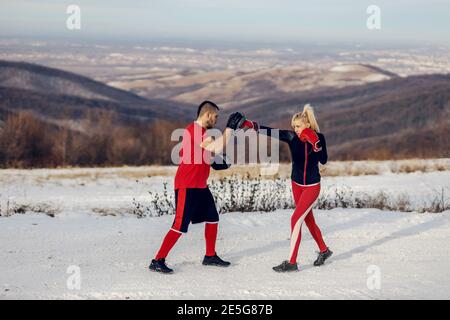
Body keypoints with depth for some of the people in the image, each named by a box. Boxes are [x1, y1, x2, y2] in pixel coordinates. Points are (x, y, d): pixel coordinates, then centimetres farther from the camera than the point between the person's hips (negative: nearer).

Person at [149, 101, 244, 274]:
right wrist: (230, 127, -23)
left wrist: (215, 162, 9)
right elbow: (217, 148, -29)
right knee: (180, 226, -9)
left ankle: (210, 256, 28)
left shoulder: (200, 131, 14)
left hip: (200, 186, 10)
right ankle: (158, 261, -3)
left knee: (212, 218, 15)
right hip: (187, 186, -10)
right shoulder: (193, 130, -19)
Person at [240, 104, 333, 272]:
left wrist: (315, 143, -31)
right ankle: (324, 250, 38)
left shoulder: (318, 137, -13)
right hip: (297, 184, 4)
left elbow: (323, 160, -19)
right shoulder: (291, 137, -11)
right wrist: (252, 125, -36)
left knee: (296, 218, -13)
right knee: (308, 220, 16)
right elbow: (271, 132, -22)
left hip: (312, 186, -4)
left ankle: (291, 262, -9)